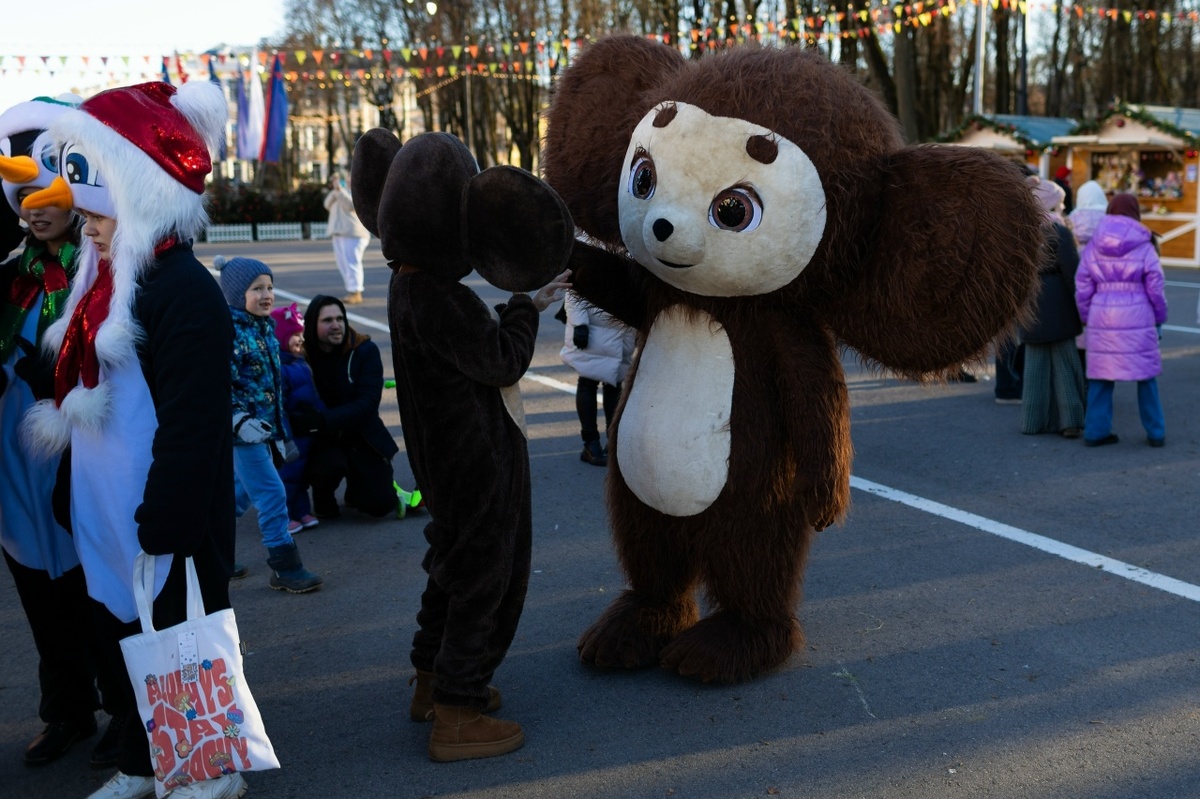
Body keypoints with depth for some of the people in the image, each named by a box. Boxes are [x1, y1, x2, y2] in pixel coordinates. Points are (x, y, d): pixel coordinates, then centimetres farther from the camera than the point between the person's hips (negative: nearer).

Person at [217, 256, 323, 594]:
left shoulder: (265, 328, 11)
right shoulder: (230, 331, -16)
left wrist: (281, 431, 23)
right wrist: (240, 421, -26)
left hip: (263, 428, 9)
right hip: (243, 428, -9)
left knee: (243, 491, 19)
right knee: (272, 493, -7)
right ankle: (285, 567, 0)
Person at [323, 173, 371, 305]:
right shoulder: (335, 196, 25)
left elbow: (350, 205, -20)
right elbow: (328, 205, 7)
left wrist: (340, 189, -19)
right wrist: (334, 190, -4)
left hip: (352, 235, -9)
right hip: (339, 235, 9)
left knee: (351, 262, -15)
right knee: (343, 265, 6)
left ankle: (355, 293, -19)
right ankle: (352, 292, 9)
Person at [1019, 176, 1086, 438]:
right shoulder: (1060, 231, -10)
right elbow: (1072, 272, -12)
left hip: (1030, 304, 5)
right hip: (1057, 305, -5)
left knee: (1036, 362, 11)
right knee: (1063, 361, 3)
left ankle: (1034, 419, 11)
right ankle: (1068, 421, 2)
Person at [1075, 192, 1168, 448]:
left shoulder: (1093, 247, 3)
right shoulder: (1144, 247, -4)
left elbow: (1082, 288, 4)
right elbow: (1155, 288, -2)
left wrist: (1087, 318, 14)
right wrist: (1159, 318, 10)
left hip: (1102, 319, 2)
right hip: (1137, 319, -2)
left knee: (1100, 376, 9)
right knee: (1146, 377, 9)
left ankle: (1096, 431, 10)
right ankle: (1155, 433, 16)